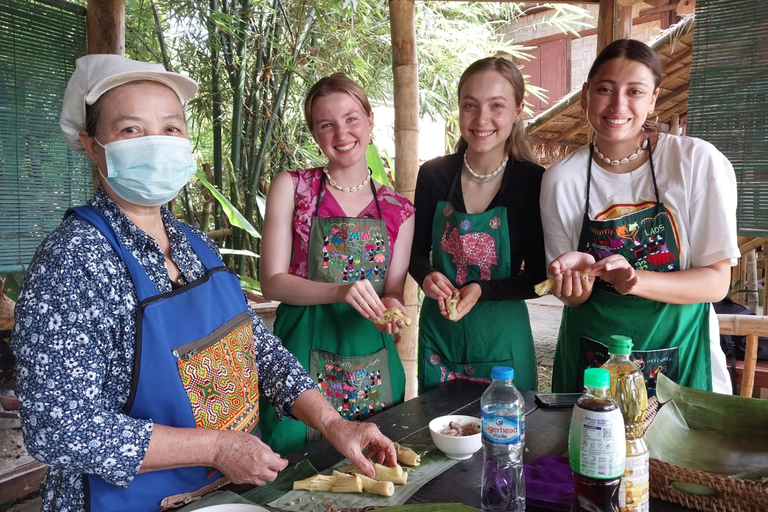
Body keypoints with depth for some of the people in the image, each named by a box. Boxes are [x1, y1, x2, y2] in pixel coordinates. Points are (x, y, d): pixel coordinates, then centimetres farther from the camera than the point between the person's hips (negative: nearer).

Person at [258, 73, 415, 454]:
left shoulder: (398, 210, 4)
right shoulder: (291, 187, -3)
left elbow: (393, 291, 7)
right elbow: (272, 282, -8)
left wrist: (389, 307, -16)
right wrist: (340, 291, -23)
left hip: (372, 361, 3)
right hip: (304, 351, -2)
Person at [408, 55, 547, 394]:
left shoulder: (532, 182, -11)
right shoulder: (434, 174, -5)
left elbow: (538, 277, -7)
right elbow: (416, 252, 5)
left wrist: (482, 290, -22)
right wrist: (428, 277, -16)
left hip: (502, 336, -2)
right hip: (438, 331, 2)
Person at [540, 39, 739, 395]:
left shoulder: (698, 162, -11)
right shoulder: (560, 179, -8)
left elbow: (717, 281, -11)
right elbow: (570, 296, -1)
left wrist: (635, 280, -28)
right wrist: (578, 281, -24)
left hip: (678, 357, -1)